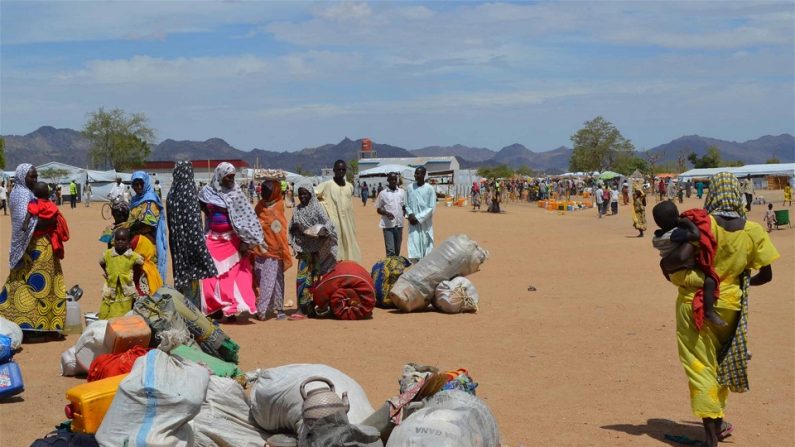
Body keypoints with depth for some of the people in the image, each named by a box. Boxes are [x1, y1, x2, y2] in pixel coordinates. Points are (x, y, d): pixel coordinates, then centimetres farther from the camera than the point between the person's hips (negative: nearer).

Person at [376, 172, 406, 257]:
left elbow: (404, 207, 15)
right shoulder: (383, 194, 0)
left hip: (399, 224, 3)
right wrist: (386, 213, -15)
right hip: (388, 225, -3)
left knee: (397, 249, 11)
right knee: (390, 250, -9)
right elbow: (378, 209, 4)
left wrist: (404, 214, -5)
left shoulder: (402, 192, 8)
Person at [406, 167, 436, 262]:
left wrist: (418, 218, -12)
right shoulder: (410, 187, 4)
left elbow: (431, 208, -7)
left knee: (425, 246, 2)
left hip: (425, 223, -2)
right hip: (413, 223, 2)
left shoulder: (429, 189, -6)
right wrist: (410, 214, -7)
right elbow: (407, 205, 12)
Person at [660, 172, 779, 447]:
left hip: (694, 303, -3)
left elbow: (669, 263, -20)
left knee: (700, 367, 2)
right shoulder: (753, 231, -7)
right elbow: (766, 275, -1)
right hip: (728, 305, 3)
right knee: (721, 363, 22)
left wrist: (670, 271, 2)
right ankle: (717, 424, 35)